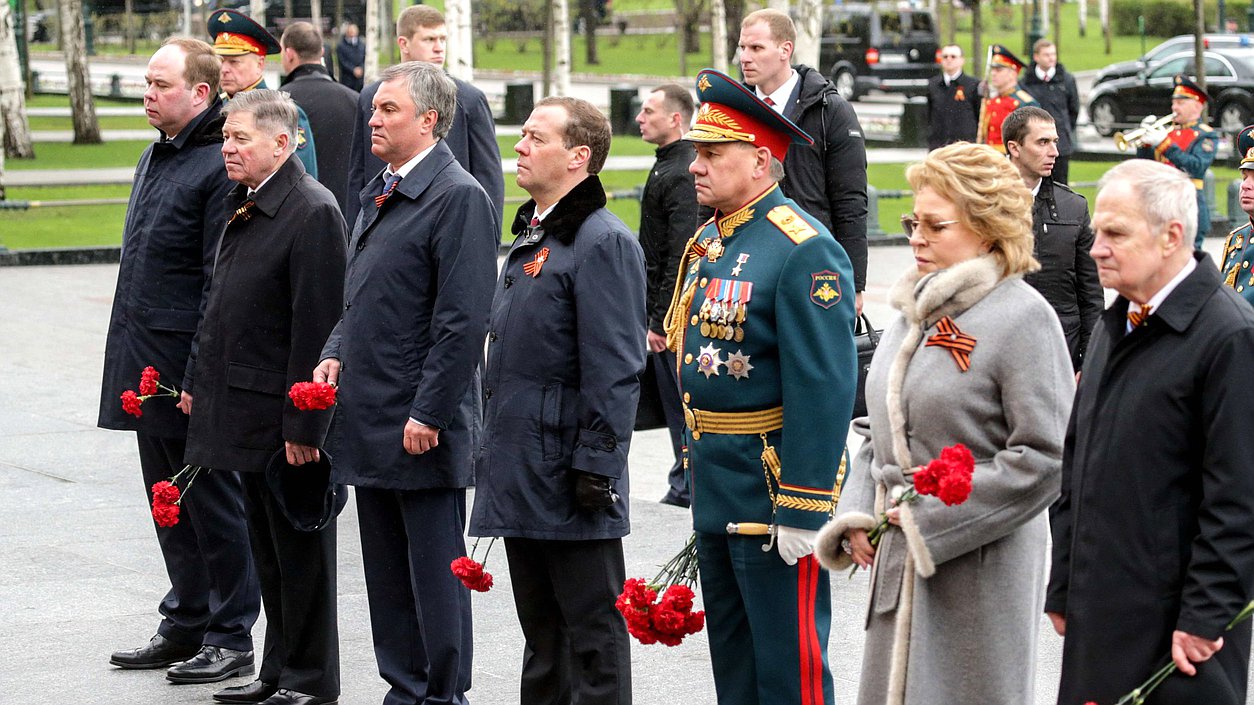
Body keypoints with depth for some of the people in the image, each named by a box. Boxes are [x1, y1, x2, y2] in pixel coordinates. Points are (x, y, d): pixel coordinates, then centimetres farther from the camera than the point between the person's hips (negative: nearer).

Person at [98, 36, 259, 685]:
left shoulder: (221, 165, -15)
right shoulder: (156, 157, 15)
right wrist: (131, 354, 20)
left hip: (192, 364, -9)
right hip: (146, 364, 9)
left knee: (213, 502, 0)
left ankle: (230, 639, 9)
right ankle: (184, 626, 26)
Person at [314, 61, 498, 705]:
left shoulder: (458, 197, -14)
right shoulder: (379, 192, 14)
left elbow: (463, 320, -18)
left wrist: (429, 414, -19)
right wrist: (335, 354, 7)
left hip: (422, 427, -9)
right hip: (369, 421, 9)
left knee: (435, 572, 1)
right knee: (386, 572, 15)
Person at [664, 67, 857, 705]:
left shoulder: (804, 251, -18)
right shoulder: (706, 241, 11)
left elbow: (824, 390, -22)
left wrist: (802, 510, -24)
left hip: (771, 482, -9)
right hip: (714, 481, 9)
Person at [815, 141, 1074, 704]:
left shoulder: (1022, 317, -12)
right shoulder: (915, 312, 11)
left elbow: (1046, 458, -17)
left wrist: (932, 520, -15)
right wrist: (857, 516, 4)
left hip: (979, 567, -7)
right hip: (896, 563, 7)